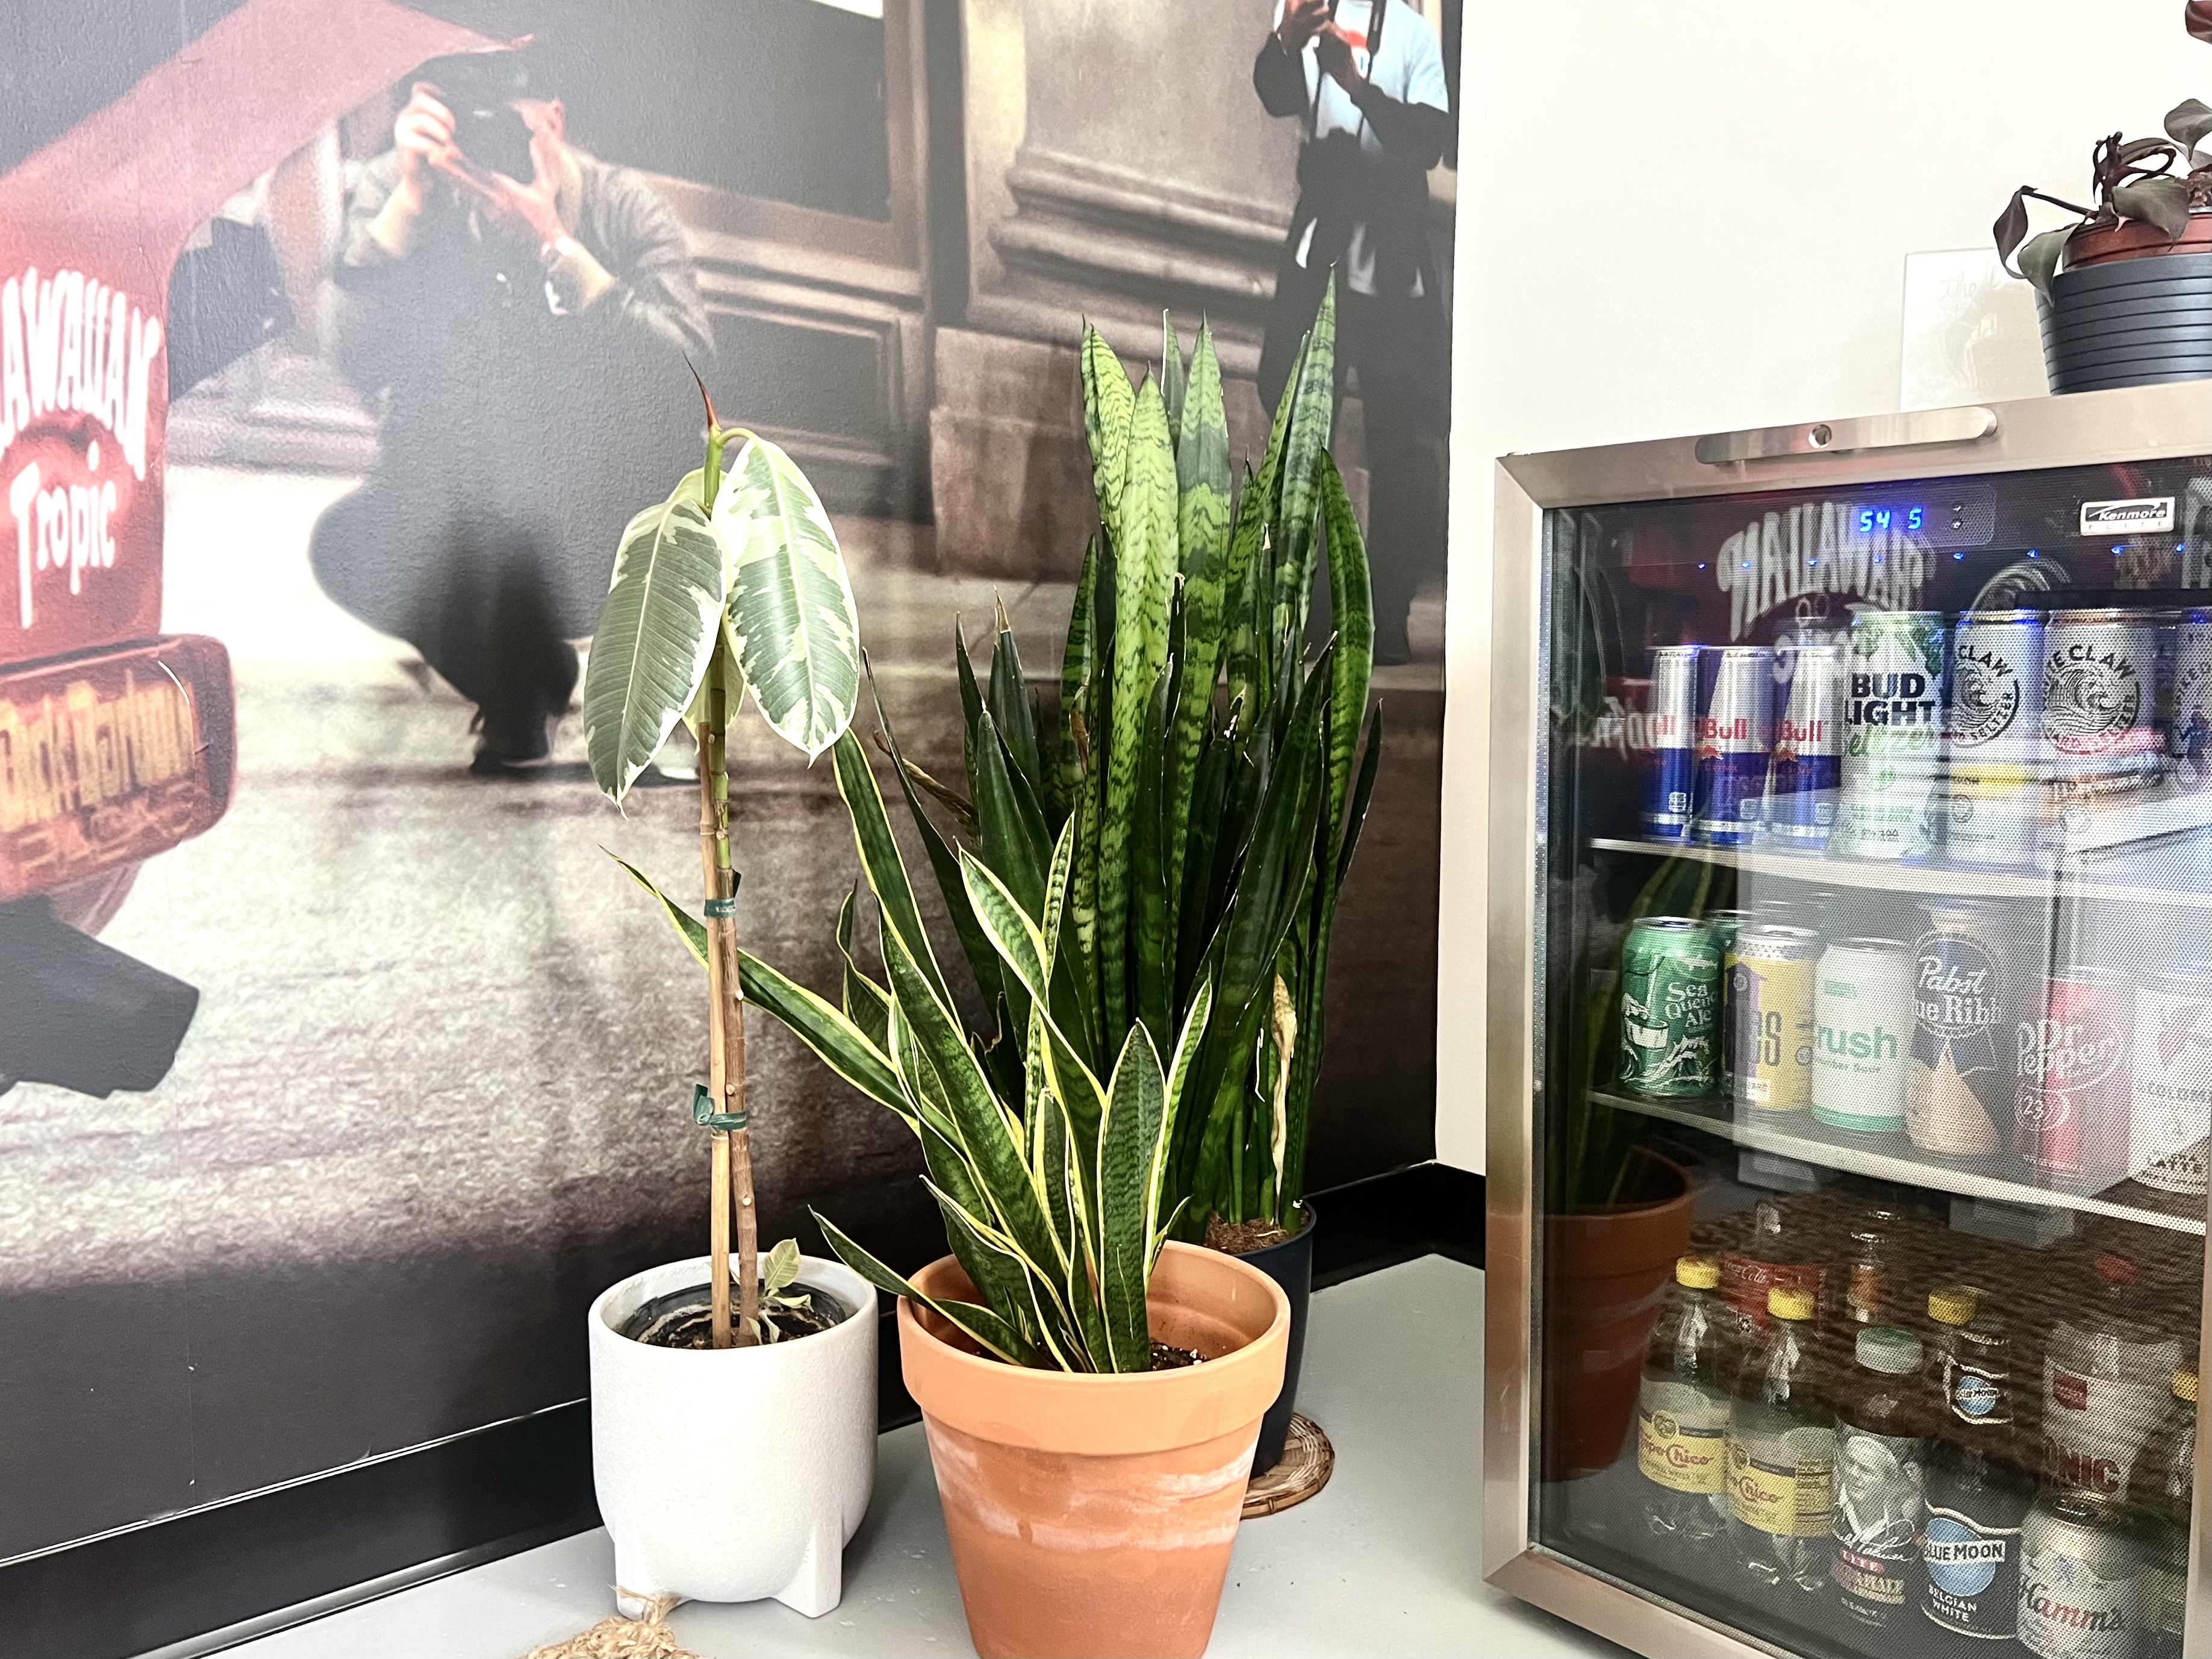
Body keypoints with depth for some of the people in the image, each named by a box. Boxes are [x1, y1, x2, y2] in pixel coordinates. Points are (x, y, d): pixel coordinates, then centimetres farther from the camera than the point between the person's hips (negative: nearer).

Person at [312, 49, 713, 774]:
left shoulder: (623, 206, -13)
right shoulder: (395, 190, -10)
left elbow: (689, 380, -30)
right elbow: (363, 361, -25)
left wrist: (555, 248, -37)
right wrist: (408, 202, -32)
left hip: (604, 519, 0)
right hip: (459, 518, 1)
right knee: (346, 547, -28)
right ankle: (524, 683, 1)